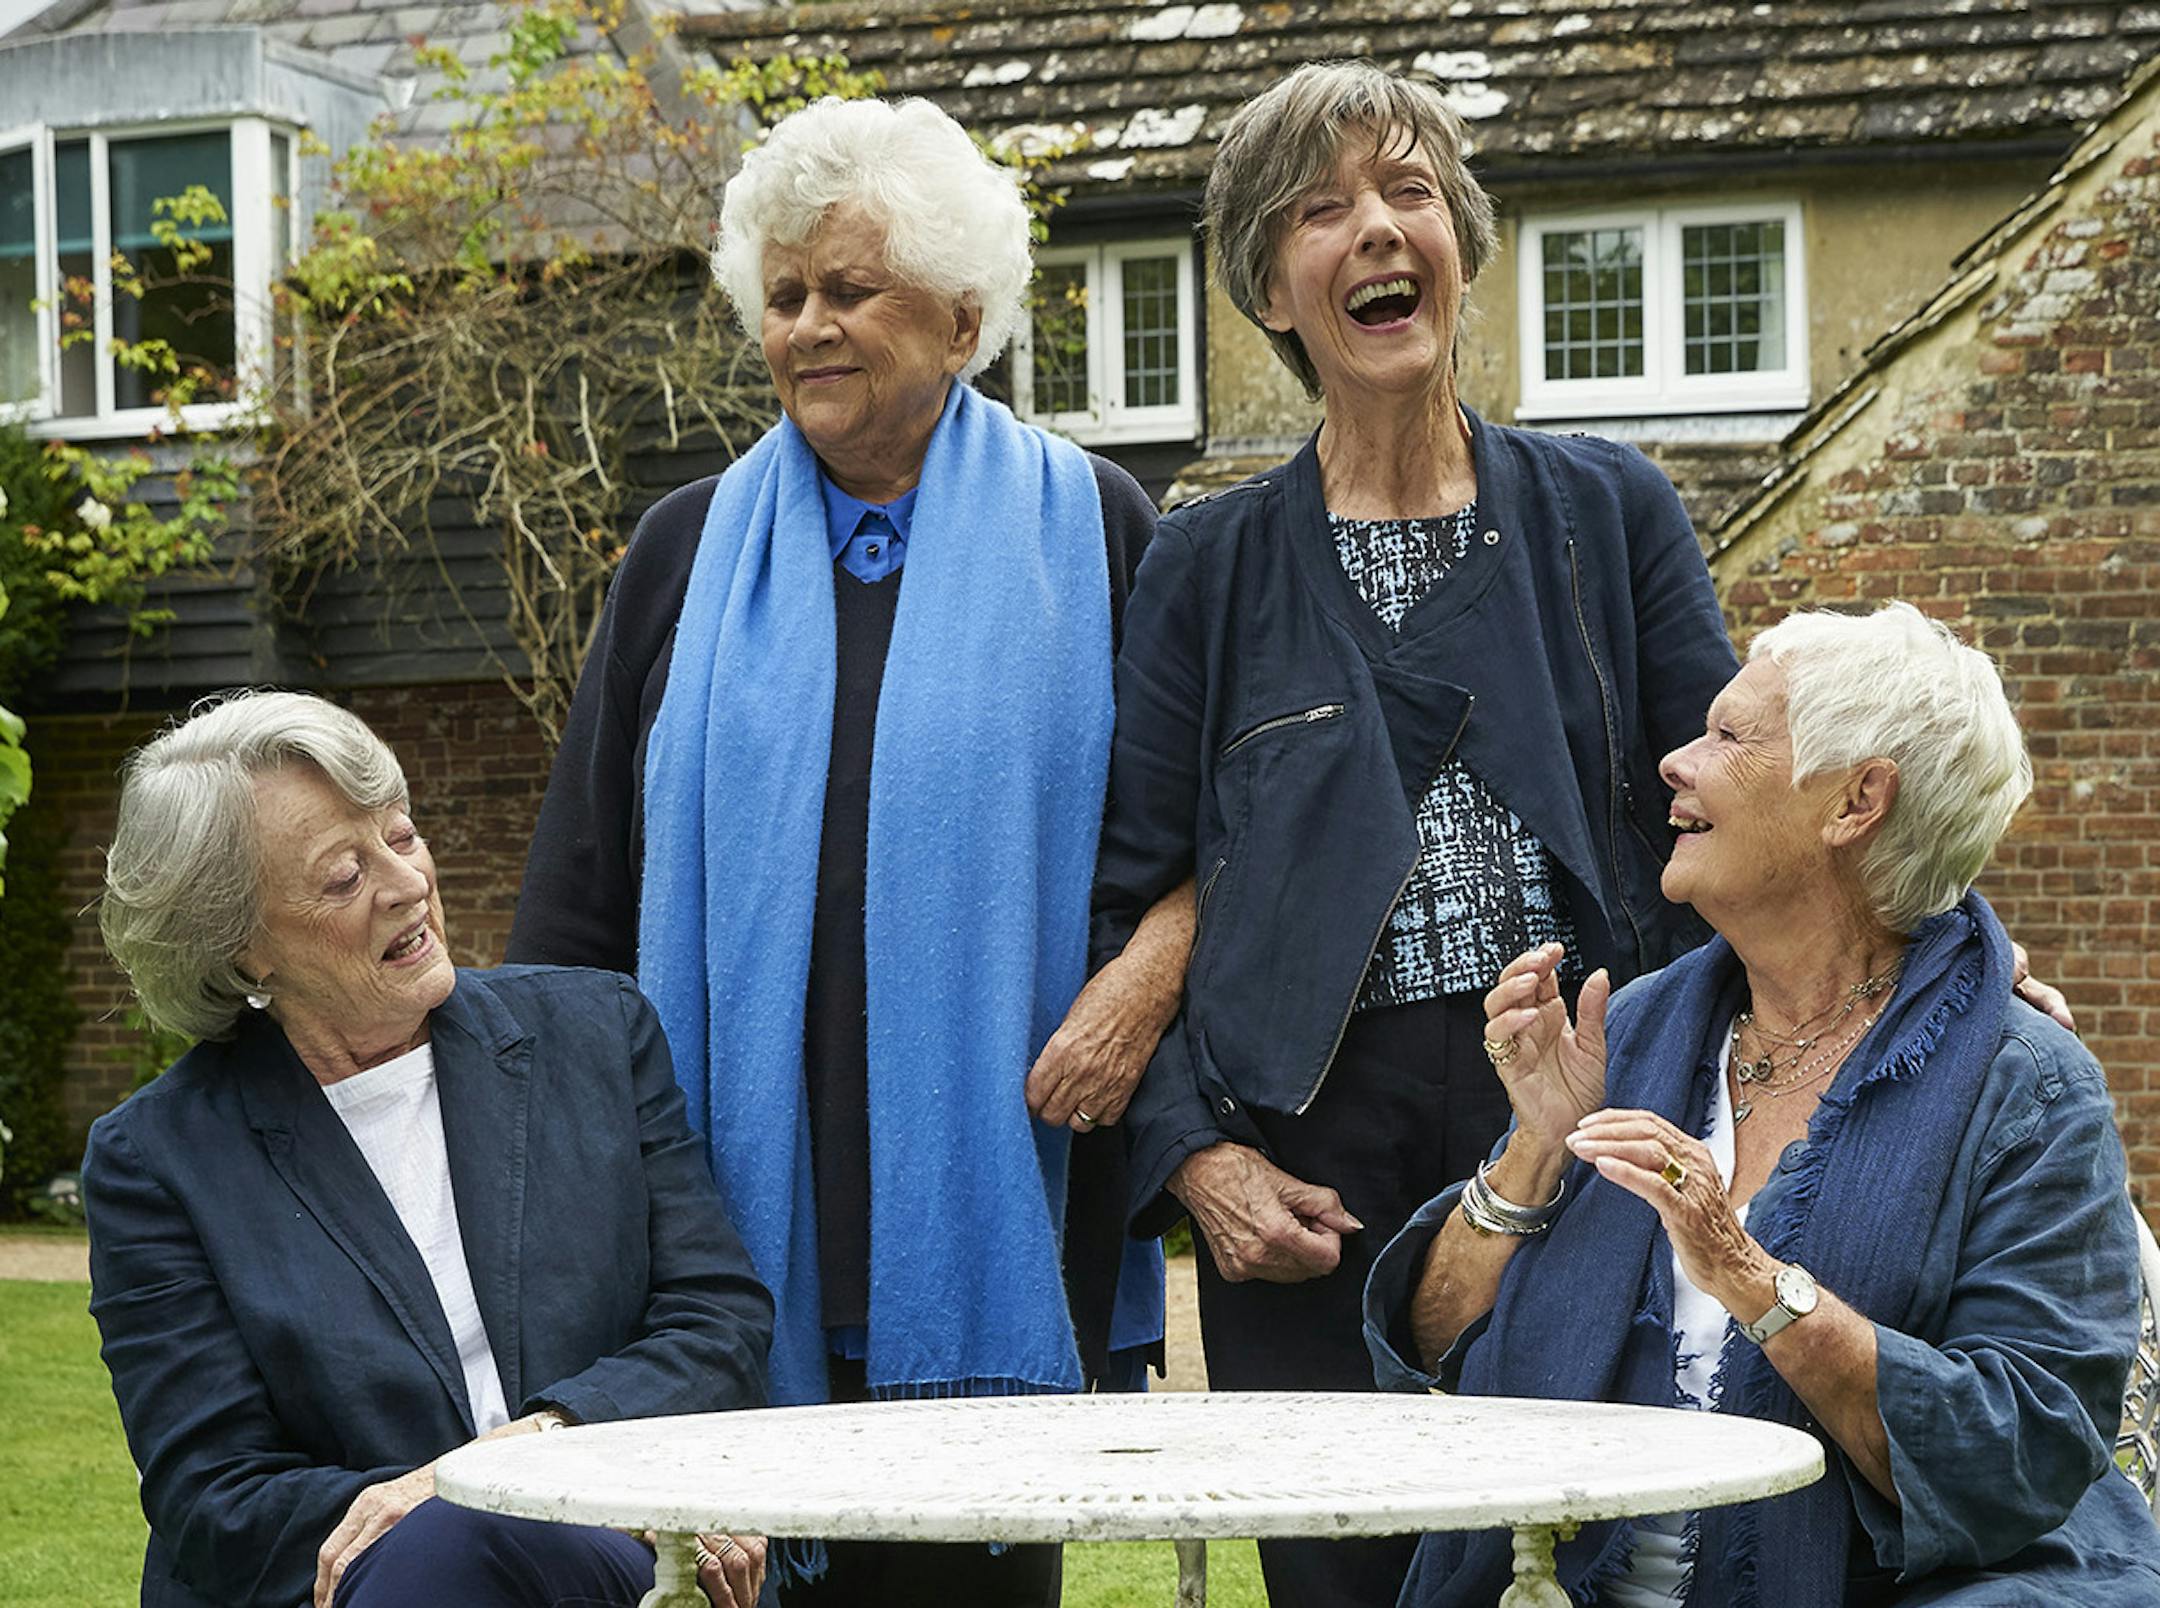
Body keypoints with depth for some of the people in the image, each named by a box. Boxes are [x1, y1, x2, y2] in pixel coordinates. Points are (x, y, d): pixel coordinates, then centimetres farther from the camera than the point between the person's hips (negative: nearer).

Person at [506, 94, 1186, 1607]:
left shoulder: (1083, 527, 5)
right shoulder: (694, 548, 12)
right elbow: (587, 871, 13)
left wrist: (1149, 972, -13)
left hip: (991, 1175, -2)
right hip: (744, 1171, 2)